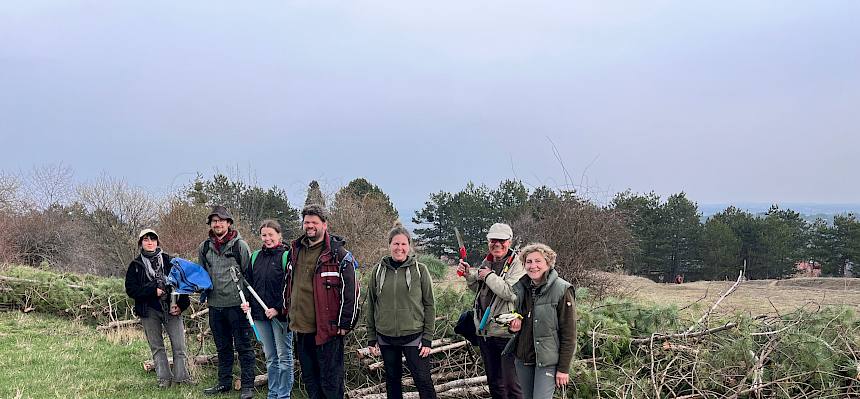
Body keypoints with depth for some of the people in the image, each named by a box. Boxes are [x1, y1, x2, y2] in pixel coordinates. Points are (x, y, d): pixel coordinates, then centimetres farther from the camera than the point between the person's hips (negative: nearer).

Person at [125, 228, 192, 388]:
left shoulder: (170, 261, 7)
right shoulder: (135, 265, 7)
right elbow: (130, 289, -2)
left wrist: (182, 305, -4)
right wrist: (154, 291, -13)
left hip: (172, 309, 0)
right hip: (149, 310, 1)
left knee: (179, 346, -4)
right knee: (157, 347, 5)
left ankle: (181, 377, 2)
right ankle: (164, 379, 10)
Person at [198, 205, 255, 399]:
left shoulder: (240, 245, -5)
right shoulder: (204, 247, 9)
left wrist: (247, 299, -11)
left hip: (236, 304, -5)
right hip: (215, 304, 5)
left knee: (243, 346, 0)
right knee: (222, 347, 16)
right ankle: (224, 382, 27)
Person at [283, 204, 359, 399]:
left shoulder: (338, 254, -9)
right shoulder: (295, 250, 11)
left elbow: (351, 291, -11)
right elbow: (288, 285, 23)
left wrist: (345, 323, -12)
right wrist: (288, 312, 19)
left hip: (328, 329, -7)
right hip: (301, 328, 7)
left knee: (330, 381, -1)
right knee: (309, 379, 15)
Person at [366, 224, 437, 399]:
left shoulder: (420, 270, -3)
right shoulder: (379, 270, 3)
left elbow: (429, 305, -2)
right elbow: (371, 306, 8)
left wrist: (427, 339, -6)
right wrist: (371, 338, 7)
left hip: (413, 336, -3)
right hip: (386, 337, 3)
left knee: (423, 381, -3)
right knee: (392, 381, 13)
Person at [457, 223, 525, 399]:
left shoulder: (517, 264, -10)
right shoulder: (486, 262, 12)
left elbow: (511, 293, -23)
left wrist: (489, 276, -14)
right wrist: (469, 275, 8)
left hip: (506, 332, -7)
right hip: (485, 331, 7)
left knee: (511, 384, -3)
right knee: (494, 383, 18)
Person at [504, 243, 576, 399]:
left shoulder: (562, 290, -12)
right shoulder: (520, 287, 5)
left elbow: (569, 333, -11)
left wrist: (563, 368, -13)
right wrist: (513, 324, -4)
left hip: (547, 360, -6)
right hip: (522, 357, 6)